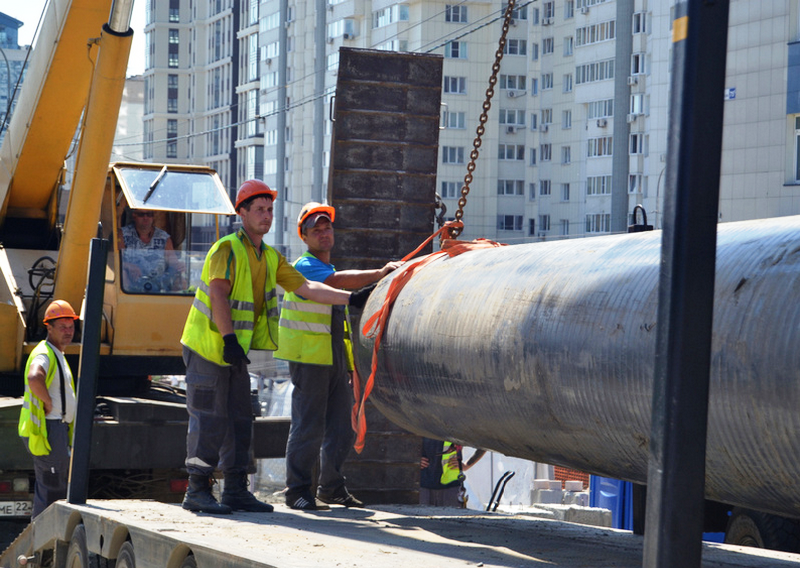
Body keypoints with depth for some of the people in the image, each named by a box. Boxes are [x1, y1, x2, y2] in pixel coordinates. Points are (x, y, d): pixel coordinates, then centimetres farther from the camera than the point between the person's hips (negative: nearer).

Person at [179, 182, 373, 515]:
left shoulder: (271, 258, 12)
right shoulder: (227, 249, -13)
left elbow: (306, 288, 8)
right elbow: (218, 294, -22)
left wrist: (352, 299, -1)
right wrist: (229, 339, -28)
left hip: (236, 350, 8)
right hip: (208, 347, -8)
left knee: (240, 419, 7)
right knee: (209, 419, -9)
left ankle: (236, 491, 11)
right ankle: (197, 491, -4)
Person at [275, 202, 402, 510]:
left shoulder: (328, 269, 22)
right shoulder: (304, 267, -8)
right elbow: (338, 282, -28)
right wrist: (379, 274, -30)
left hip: (336, 359, 9)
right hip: (308, 358, -9)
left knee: (342, 427, 7)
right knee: (309, 427, -9)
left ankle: (331, 487, 17)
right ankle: (297, 491, -3)